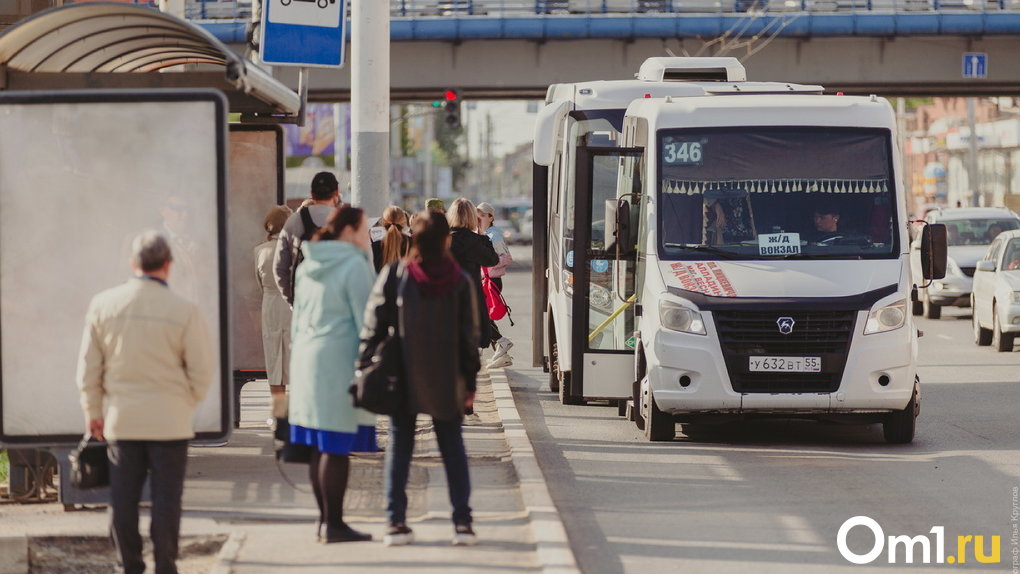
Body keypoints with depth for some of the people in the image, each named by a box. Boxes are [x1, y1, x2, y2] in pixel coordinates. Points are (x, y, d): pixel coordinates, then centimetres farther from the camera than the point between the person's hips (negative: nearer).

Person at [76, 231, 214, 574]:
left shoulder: (103, 305, -3)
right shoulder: (184, 311, -11)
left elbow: (88, 366, 4)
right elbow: (202, 370, -5)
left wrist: (93, 411, 16)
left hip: (121, 419, 2)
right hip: (170, 422, -2)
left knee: (123, 498, 9)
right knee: (166, 499, 4)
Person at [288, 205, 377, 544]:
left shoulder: (308, 267, 13)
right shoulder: (354, 266, -11)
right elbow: (366, 321, -13)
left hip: (307, 361, 8)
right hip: (340, 362, -8)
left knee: (320, 446, 11)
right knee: (338, 447, -6)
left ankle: (325, 520, 15)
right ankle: (334, 524, -6)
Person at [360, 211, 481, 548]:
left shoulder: (394, 275, -7)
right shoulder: (460, 281, -4)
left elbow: (374, 326, -5)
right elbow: (469, 335, 0)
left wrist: (366, 368, 3)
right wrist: (470, 381, 7)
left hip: (403, 378, 0)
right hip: (447, 380, 0)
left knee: (399, 447, 8)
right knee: (452, 447, 10)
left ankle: (396, 523, 4)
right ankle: (462, 522, 5)